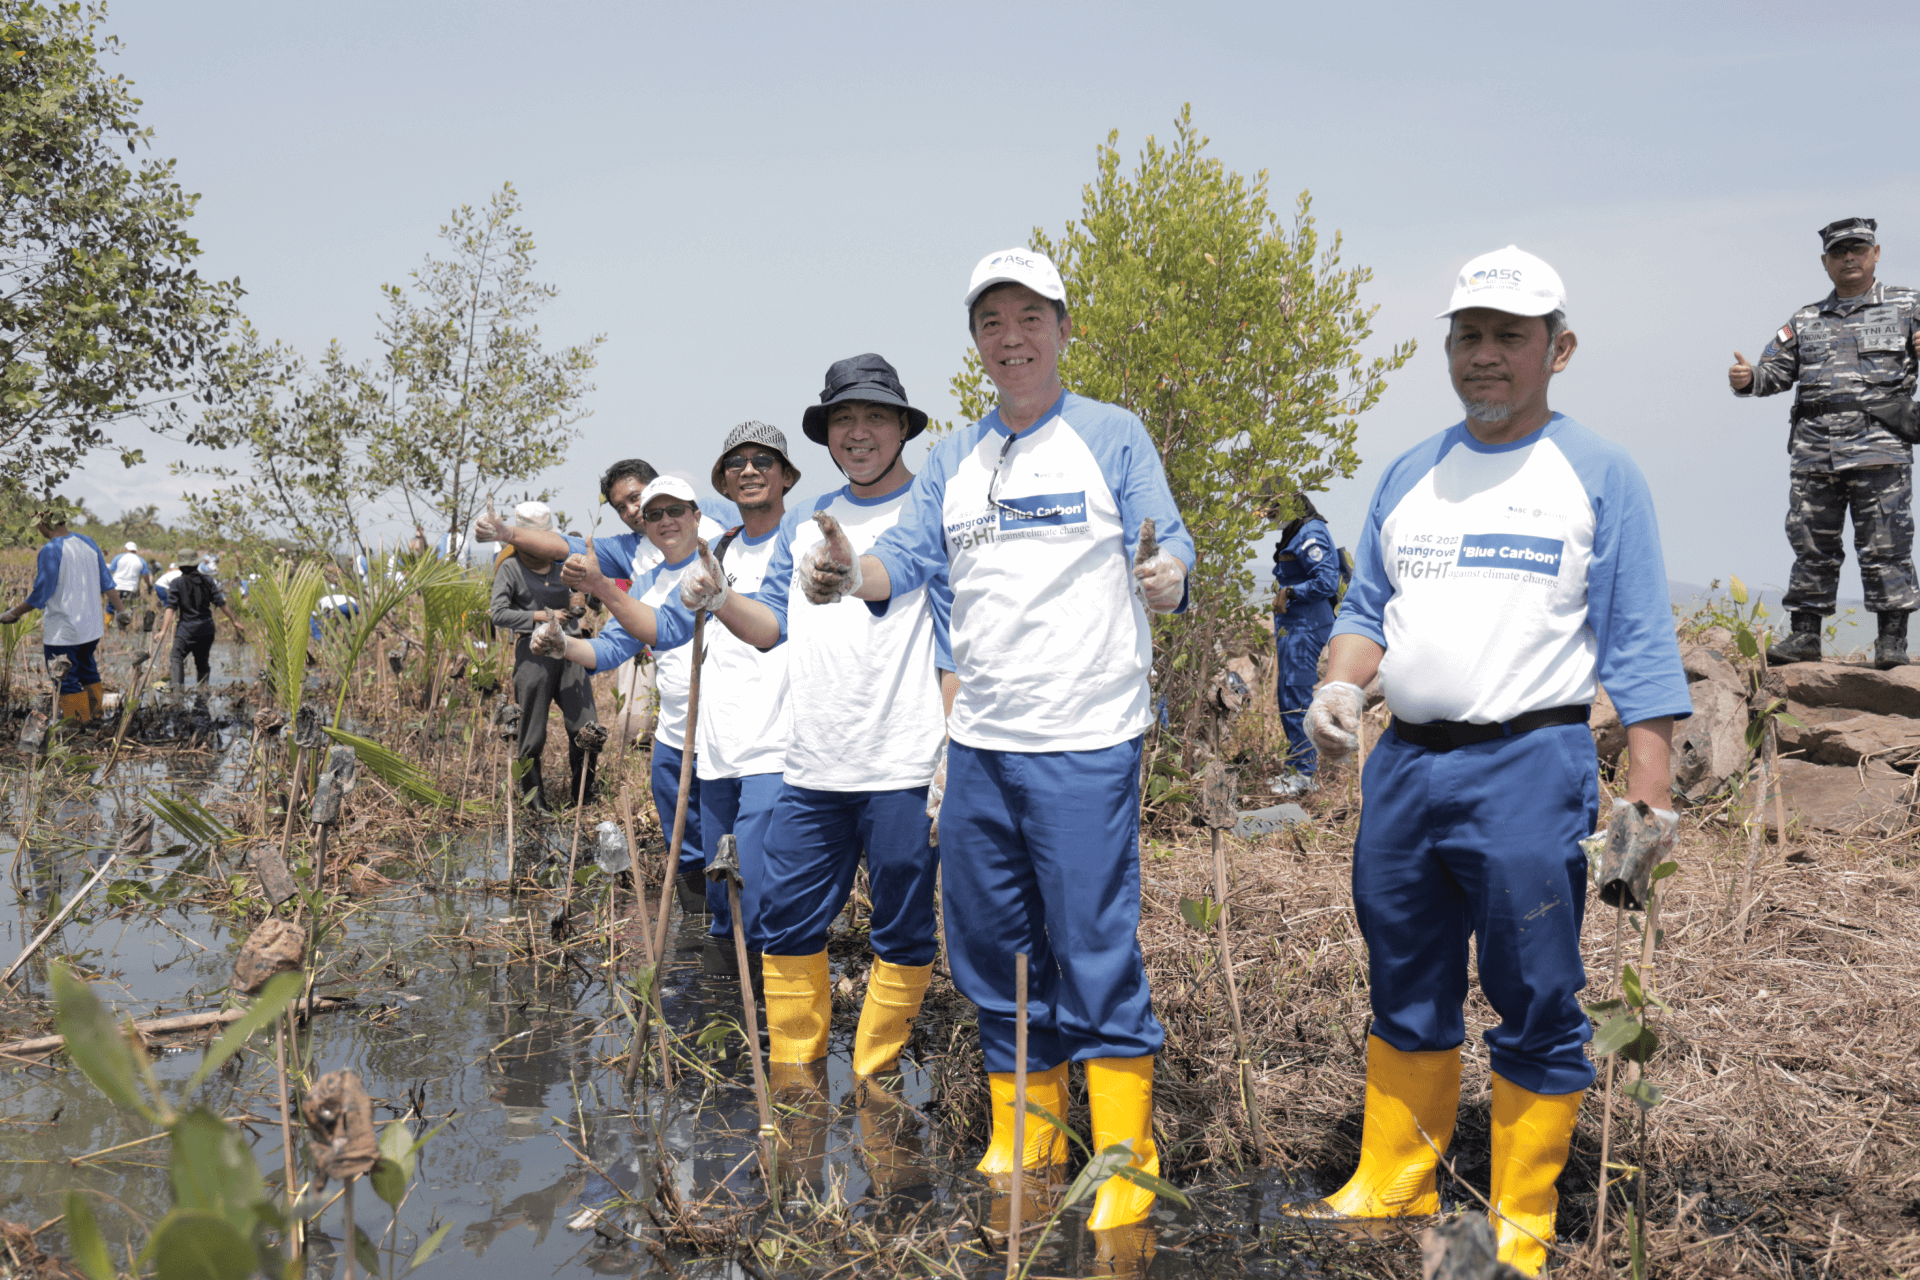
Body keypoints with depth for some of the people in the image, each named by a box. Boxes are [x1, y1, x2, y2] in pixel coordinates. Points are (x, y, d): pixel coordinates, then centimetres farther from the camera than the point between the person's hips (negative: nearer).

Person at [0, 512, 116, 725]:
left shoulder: (50, 551, -19)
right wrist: (115, 606, 23)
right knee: (86, 667, 24)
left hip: (62, 630, -7)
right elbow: (106, 582, 10)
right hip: (92, 625, 7)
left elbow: (41, 592, -18)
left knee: (65, 677, 6)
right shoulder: (89, 543, 3)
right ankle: (95, 712, 33)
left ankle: (78, 720, 11)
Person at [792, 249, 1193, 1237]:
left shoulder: (1114, 437, 0)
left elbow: (1166, 544, -9)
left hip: (1085, 744, -5)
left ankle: (1126, 1163, 7)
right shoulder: (952, 461, 13)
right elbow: (908, 555, 2)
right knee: (990, 953, 12)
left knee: (1094, 952, -5)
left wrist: (1166, 576, -33)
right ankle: (1024, 1140, 28)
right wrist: (848, 574, -20)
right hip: (977, 744, 6)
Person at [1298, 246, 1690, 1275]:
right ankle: (1391, 1187, 30)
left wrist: (1648, 796, -11)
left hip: (1529, 767, -5)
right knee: (1404, 993, 15)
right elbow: (1367, 607, 18)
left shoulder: (1600, 475, 0)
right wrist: (1341, 684, -3)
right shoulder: (1408, 476, 14)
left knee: (1536, 1006, 1)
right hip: (1403, 763, 5)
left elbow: (1638, 647, -4)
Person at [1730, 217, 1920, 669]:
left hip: (1879, 448, -3)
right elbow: (1774, 371, 16)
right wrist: (1747, 379, -6)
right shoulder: (1805, 321, 20)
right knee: (1811, 546, 5)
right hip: (1814, 454, 4)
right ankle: (1803, 635, 13)